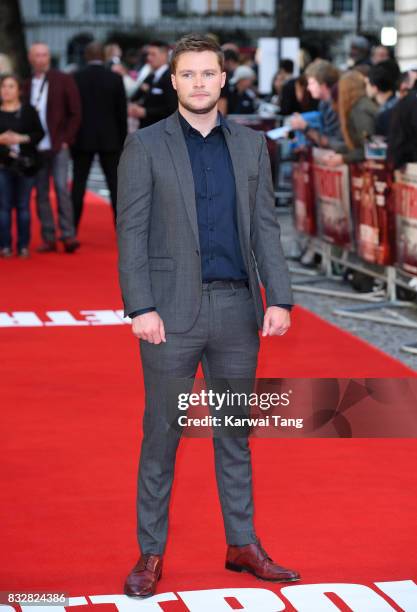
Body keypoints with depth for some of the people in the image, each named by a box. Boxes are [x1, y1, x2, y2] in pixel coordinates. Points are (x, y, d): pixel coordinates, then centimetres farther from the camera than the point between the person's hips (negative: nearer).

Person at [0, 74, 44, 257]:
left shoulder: (28, 111, 5)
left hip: (25, 164, 0)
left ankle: (23, 246, 8)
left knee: (23, 206, 3)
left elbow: (39, 133, 1)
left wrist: (22, 138, -13)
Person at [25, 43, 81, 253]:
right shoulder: (27, 85, 9)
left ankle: (68, 235, -8)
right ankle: (48, 238, 7)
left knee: (61, 188, -10)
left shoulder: (63, 80, 2)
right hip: (36, 147, 3)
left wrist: (66, 139, -6)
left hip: (58, 146, -3)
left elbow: (75, 113, 0)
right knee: (41, 192, 3)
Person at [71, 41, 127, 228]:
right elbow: (122, 112, 0)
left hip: (82, 138, 0)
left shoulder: (76, 78, -3)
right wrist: (122, 140, 8)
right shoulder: (115, 79, -3)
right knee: (115, 184, 4)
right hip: (109, 139, 0)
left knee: (78, 184, 4)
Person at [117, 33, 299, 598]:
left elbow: (265, 227, 7)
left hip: (238, 308, 3)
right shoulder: (144, 147, -2)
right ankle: (151, 553, 13)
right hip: (173, 311, -3)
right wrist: (141, 308, -13)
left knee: (235, 433, 12)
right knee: (161, 435, 3)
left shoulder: (251, 146, 8)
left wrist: (279, 298, -2)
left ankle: (243, 545, 22)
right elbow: (131, 231, -6)